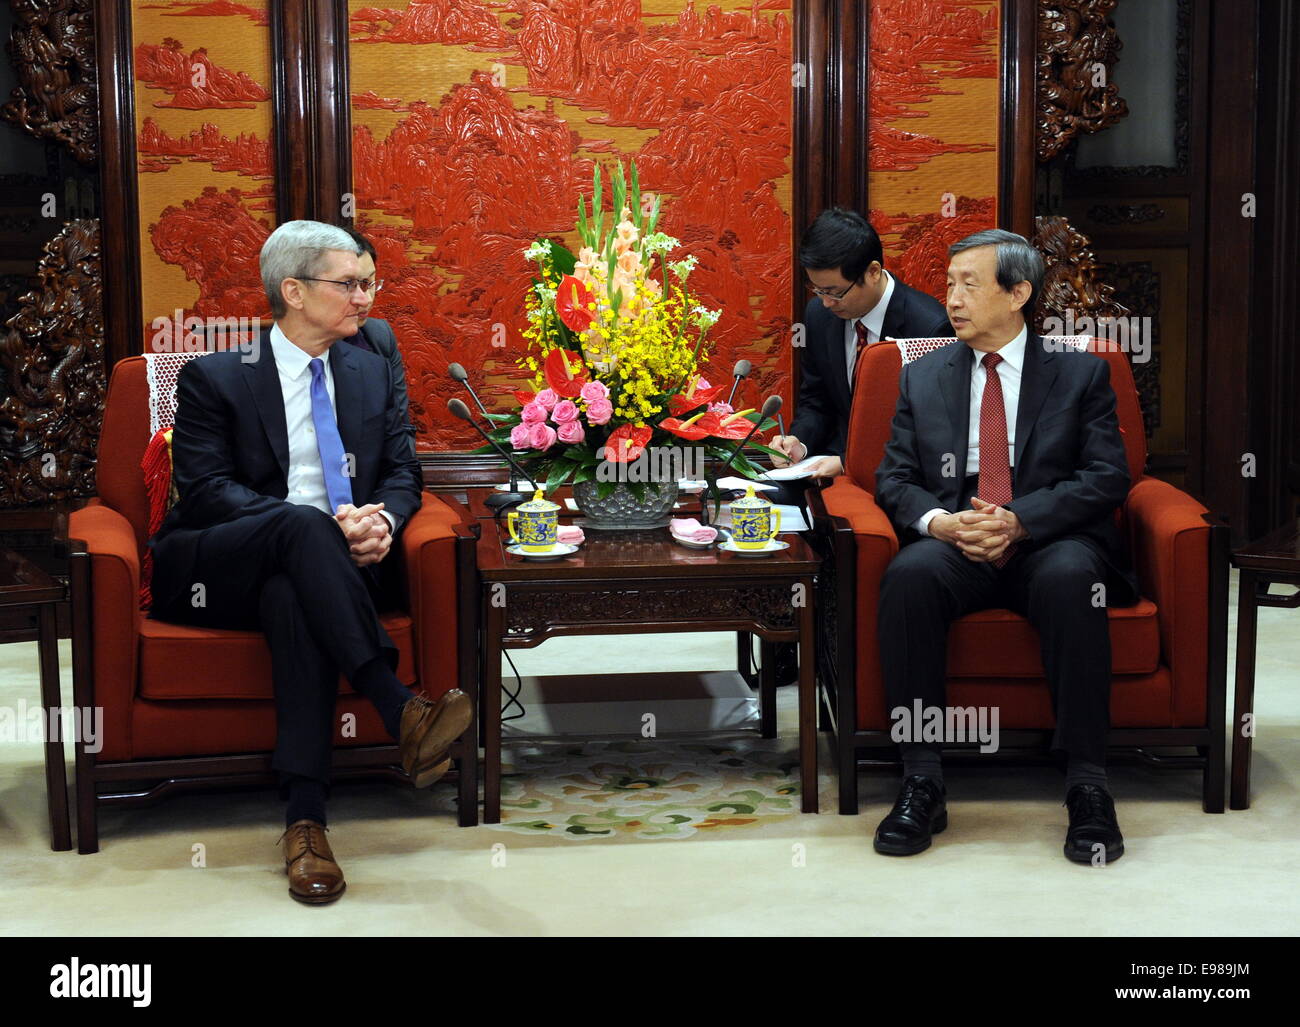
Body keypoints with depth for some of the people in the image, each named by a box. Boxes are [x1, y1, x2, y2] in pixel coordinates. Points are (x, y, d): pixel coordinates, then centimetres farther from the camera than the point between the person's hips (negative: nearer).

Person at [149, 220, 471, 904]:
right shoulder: (214, 378, 3)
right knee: (302, 525, -36)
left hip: (301, 573, 2)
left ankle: (305, 821, -46)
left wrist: (383, 521, -13)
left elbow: (402, 474, 13)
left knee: (292, 595, -37)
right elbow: (205, 489, -9)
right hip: (208, 570, -2)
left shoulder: (371, 372, 17)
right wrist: (325, 525, -22)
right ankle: (402, 714, -45)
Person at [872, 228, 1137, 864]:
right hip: (953, 545, 2)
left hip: (1048, 545, -2)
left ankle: (1087, 786, -32)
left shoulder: (1081, 375, 11)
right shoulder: (923, 378, 18)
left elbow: (1107, 478, -1)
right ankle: (921, 782, -29)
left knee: (1070, 576, -37)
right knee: (909, 573, -33)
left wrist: (1020, 521, -17)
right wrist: (939, 521, -13)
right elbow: (893, 478, 11)